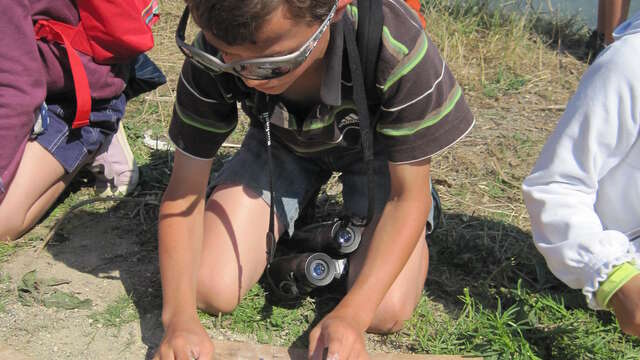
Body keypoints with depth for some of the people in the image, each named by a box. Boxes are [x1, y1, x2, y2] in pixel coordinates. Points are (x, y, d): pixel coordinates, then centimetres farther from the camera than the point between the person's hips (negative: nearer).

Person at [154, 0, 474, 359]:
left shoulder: (396, 48, -40)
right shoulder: (214, 55, -32)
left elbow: (407, 197, -27)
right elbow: (185, 190, -21)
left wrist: (351, 313, -39)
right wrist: (179, 315, -36)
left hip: (373, 144, -2)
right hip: (280, 142, 2)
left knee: (385, 311, -20)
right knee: (209, 289, -13)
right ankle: (288, 220, 16)